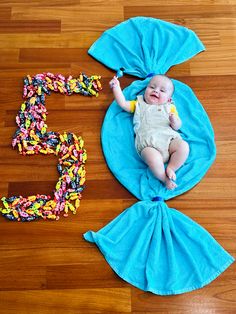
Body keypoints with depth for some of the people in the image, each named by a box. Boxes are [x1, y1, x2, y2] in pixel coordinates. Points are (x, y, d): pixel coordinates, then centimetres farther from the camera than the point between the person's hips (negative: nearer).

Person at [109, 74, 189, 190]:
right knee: (154, 159, -35)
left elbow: (177, 126, 16)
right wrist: (116, 87, 20)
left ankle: (170, 168, -14)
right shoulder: (139, 104, 30)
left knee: (183, 147, -29)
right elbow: (123, 103, 22)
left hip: (169, 138, 2)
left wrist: (175, 122, -8)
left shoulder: (169, 107, 26)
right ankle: (164, 179, -13)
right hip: (148, 144, -2)